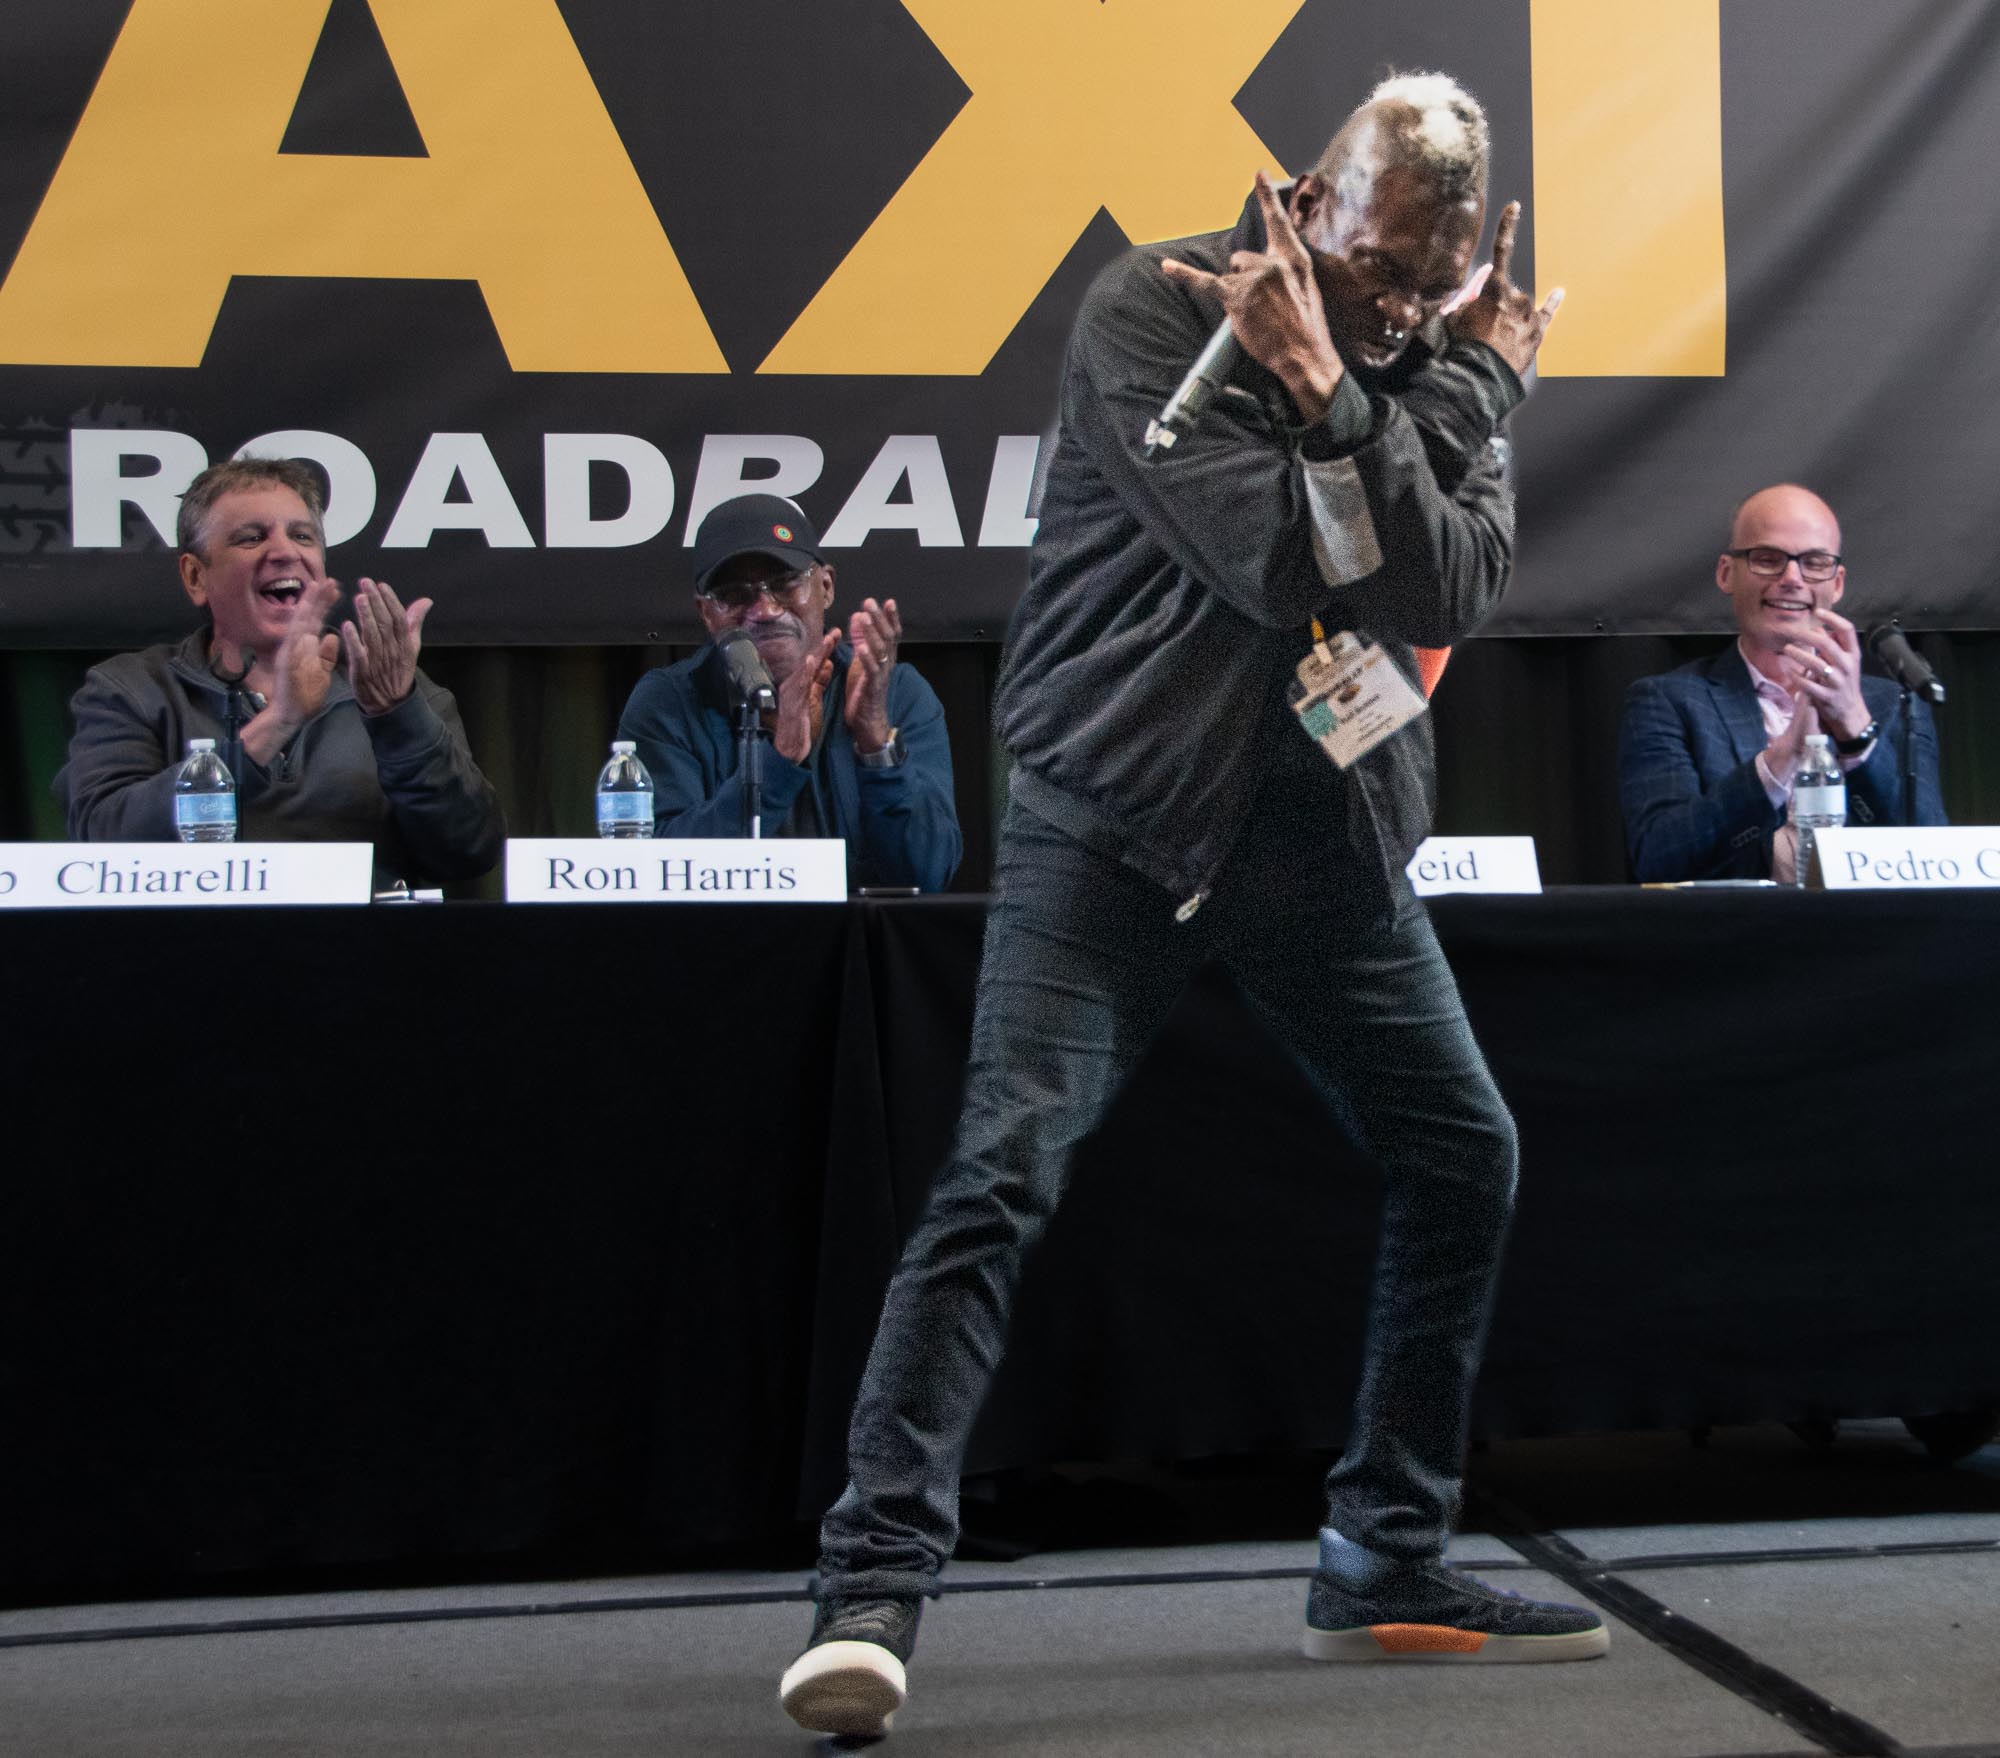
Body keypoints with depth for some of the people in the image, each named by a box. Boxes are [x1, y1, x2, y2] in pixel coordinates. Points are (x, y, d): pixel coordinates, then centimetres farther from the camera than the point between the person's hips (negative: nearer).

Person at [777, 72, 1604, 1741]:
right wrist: (1470, 395, -14)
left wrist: (1330, 392, -19)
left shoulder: (1442, 357, 5)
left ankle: (1385, 1563, 19)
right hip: (1116, 812, -6)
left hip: (1321, 829, 6)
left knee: (1464, 1154, 6)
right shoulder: (1152, 314, -11)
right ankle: (873, 1589, -16)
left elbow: (1452, 593, -11)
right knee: (1006, 1172, -17)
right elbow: (1276, 564, -21)